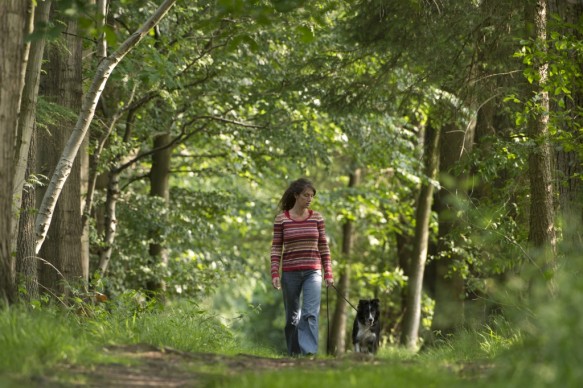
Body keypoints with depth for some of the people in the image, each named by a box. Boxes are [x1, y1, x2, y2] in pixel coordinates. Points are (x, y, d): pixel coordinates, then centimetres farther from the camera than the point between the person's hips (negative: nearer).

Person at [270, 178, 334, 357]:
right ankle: (294, 353, 21)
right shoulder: (281, 218, 0)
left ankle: (309, 351, -24)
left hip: (312, 272, 0)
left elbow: (324, 247, 8)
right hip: (290, 273, 0)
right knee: (292, 316, 9)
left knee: (310, 313, -15)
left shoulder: (317, 218, 5)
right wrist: (275, 274, -8)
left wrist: (328, 273, 4)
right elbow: (276, 248, 1)